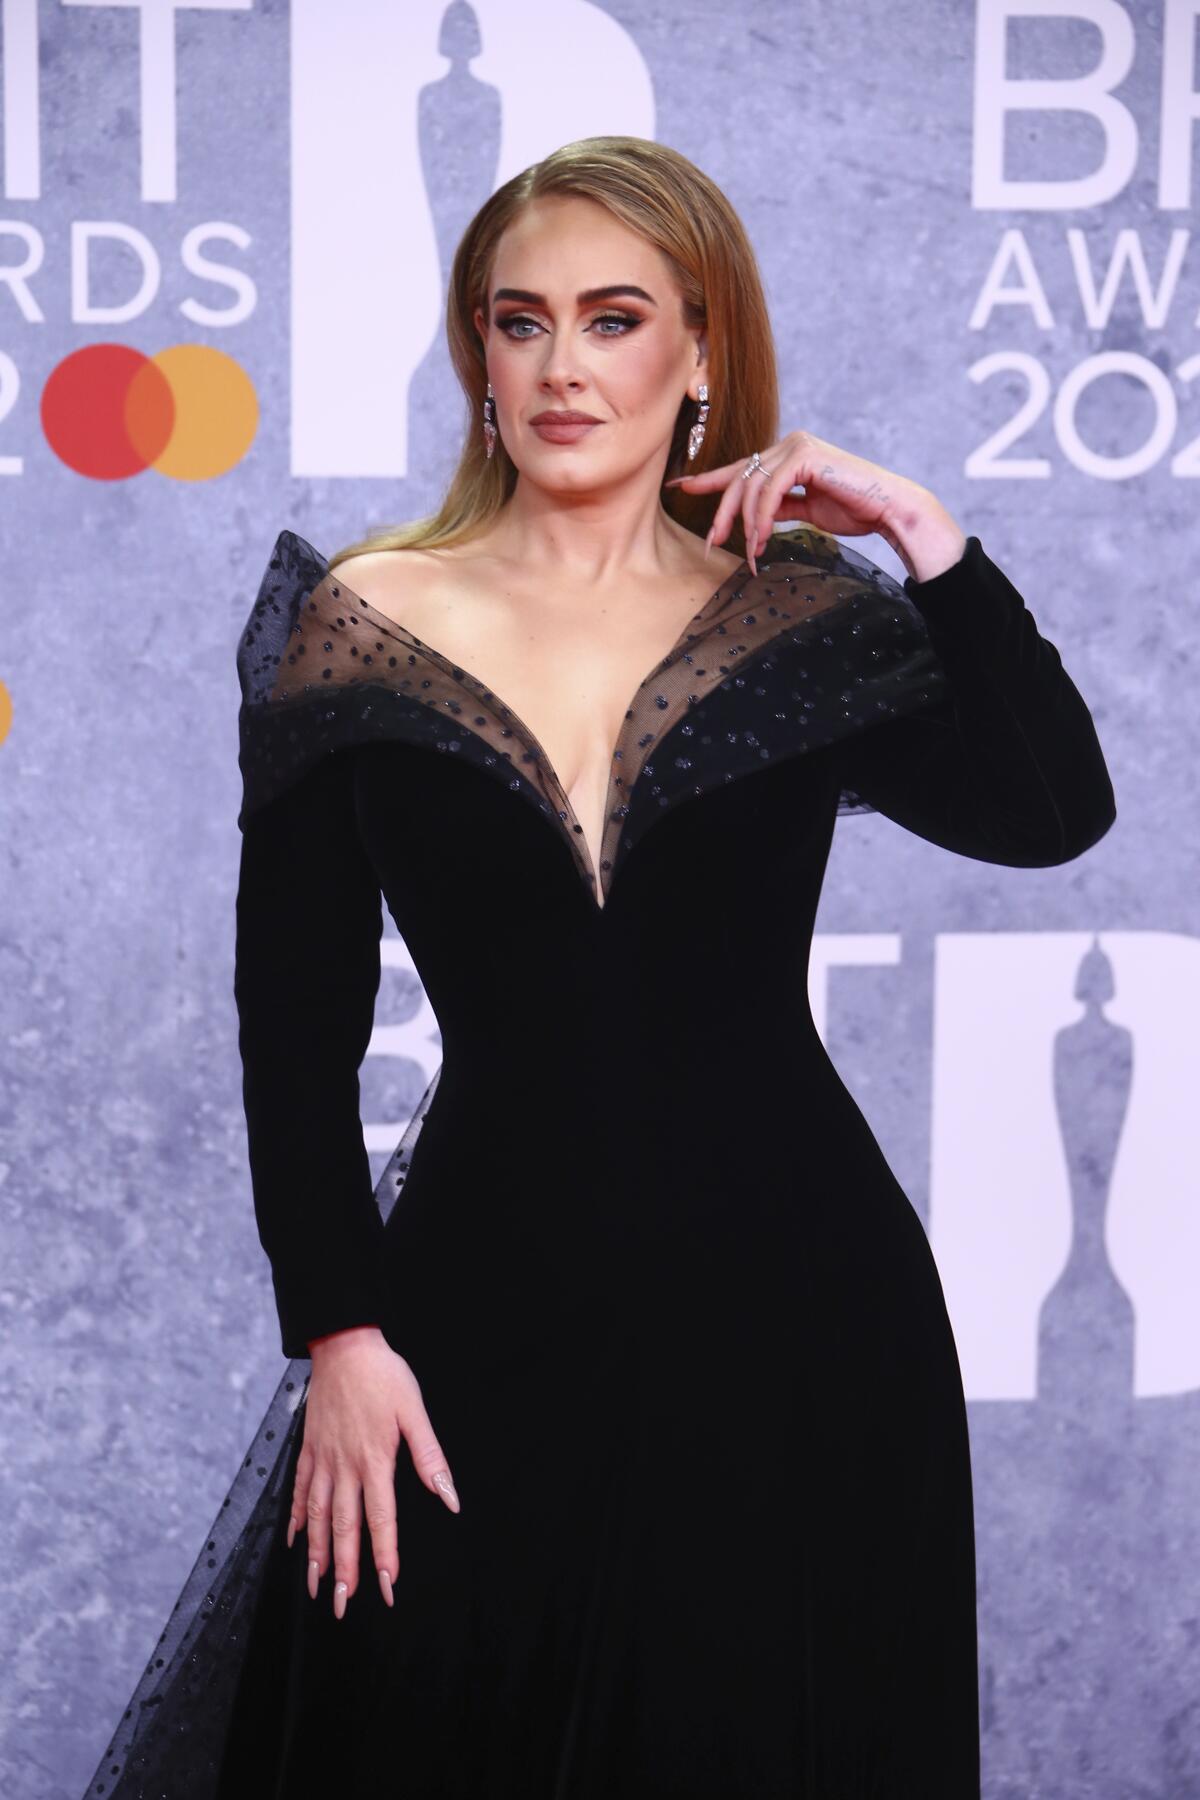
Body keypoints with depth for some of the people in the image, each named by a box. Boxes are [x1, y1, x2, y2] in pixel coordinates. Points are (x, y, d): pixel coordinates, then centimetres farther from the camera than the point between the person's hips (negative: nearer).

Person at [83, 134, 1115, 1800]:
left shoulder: (807, 622, 3)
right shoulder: (361, 626, 2)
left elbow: (1054, 815, -13)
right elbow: (296, 1019, 1)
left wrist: (923, 535, -13)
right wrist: (338, 1332, -5)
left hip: (792, 1303, 1)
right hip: (486, 1301, 0)